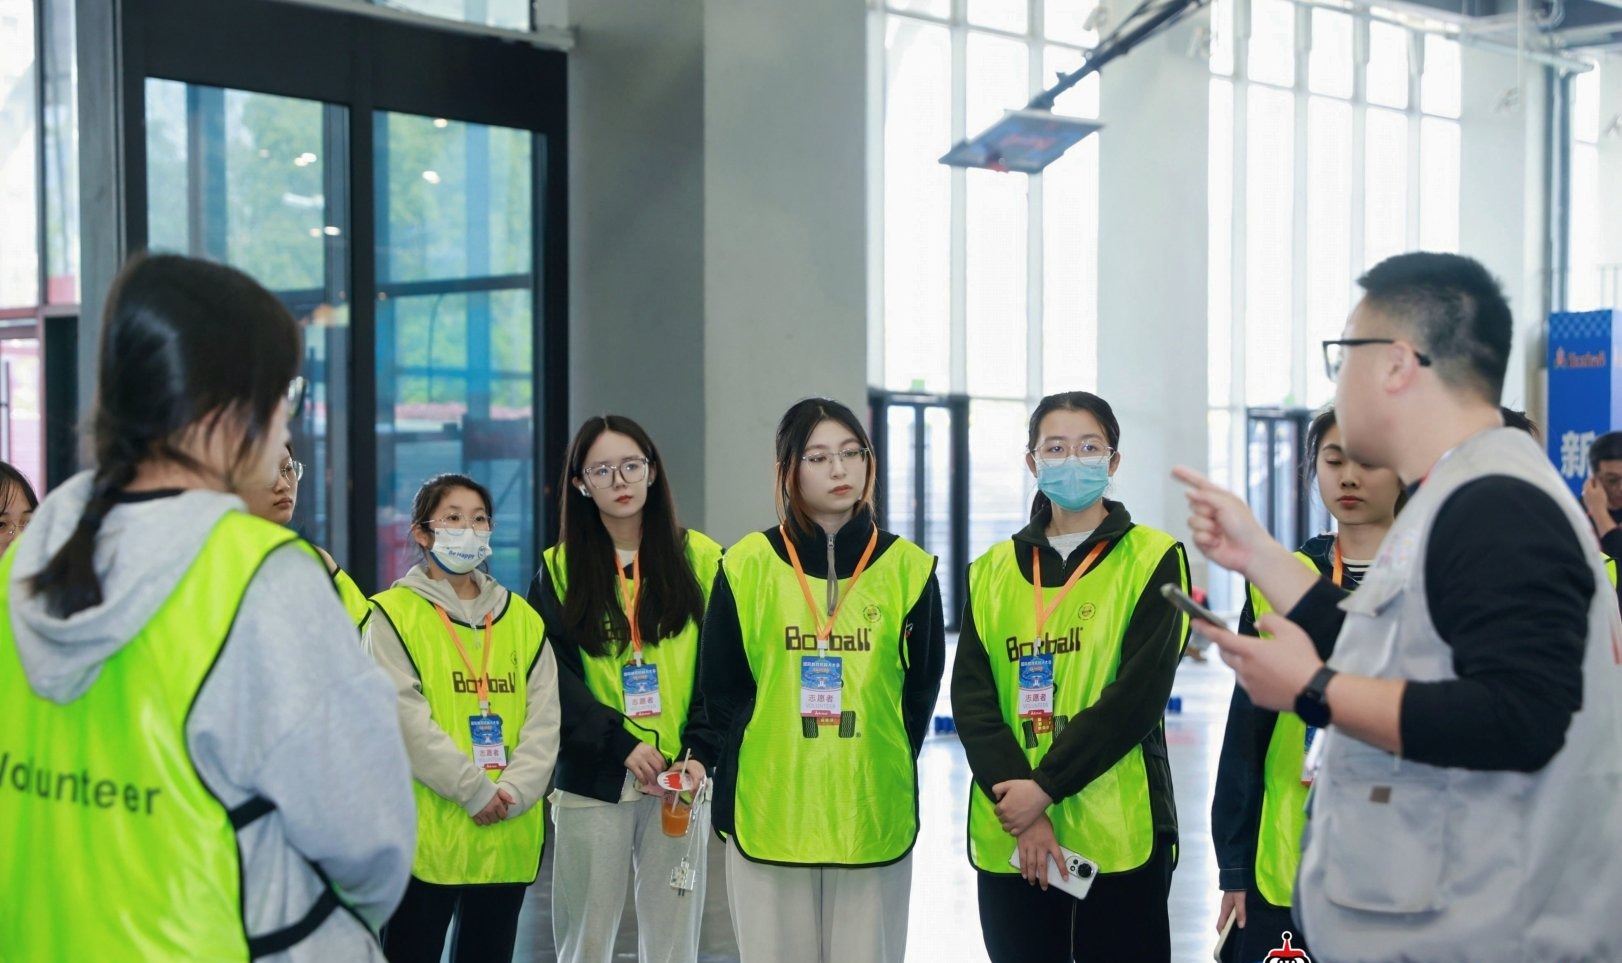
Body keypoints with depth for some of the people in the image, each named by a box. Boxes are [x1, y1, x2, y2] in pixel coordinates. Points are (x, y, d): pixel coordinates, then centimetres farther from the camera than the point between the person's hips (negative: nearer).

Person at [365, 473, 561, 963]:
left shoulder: (522, 618, 12)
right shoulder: (393, 614, -2)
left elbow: (544, 718, 4)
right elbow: (406, 719, -12)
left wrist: (514, 791, -11)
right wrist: (474, 789, -16)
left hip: (507, 838, 4)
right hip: (424, 833, -4)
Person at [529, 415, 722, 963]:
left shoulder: (700, 558, 5)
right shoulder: (560, 570, 5)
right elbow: (552, 676, -4)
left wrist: (699, 752, -12)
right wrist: (622, 743, -15)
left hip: (679, 778, 0)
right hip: (591, 779, 0)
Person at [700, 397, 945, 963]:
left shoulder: (907, 568, 5)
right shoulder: (748, 565, 2)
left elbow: (921, 689, 8)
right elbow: (720, 688, 5)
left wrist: (882, 772, -1)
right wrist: (774, 764, -2)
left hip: (874, 816, 1)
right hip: (767, 812, 0)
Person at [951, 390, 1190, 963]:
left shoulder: (1153, 559, 1)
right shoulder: (993, 571, 10)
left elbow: (1139, 695, -10)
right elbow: (971, 697, 1)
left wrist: (1045, 786, -15)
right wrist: (1017, 807, -13)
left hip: (1119, 834, -3)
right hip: (1008, 838, 3)